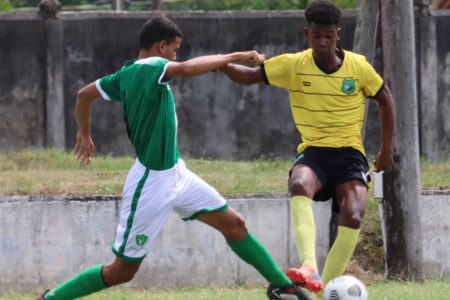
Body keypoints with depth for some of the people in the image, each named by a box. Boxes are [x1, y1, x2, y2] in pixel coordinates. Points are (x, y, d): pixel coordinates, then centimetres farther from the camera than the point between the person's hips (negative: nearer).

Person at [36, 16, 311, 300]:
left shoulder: (127, 74, 5)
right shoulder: (149, 68, -20)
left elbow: (84, 94, 17)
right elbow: (187, 68, -40)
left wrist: (84, 134, 33)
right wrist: (234, 56, -30)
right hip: (152, 181, -10)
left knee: (234, 224, 10)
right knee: (123, 270, 0)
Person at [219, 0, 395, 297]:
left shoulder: (358, 66, -2)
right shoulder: (294, 65, -2)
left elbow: (385, 98, 13)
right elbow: (249, 76, -3)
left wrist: (387, 149, 13)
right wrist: (223, 65, -25)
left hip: (350, 153, 1)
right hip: (313, 152, 0)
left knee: (352, 218, -25)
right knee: (300, 185, -37)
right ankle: (310, 269, -52)